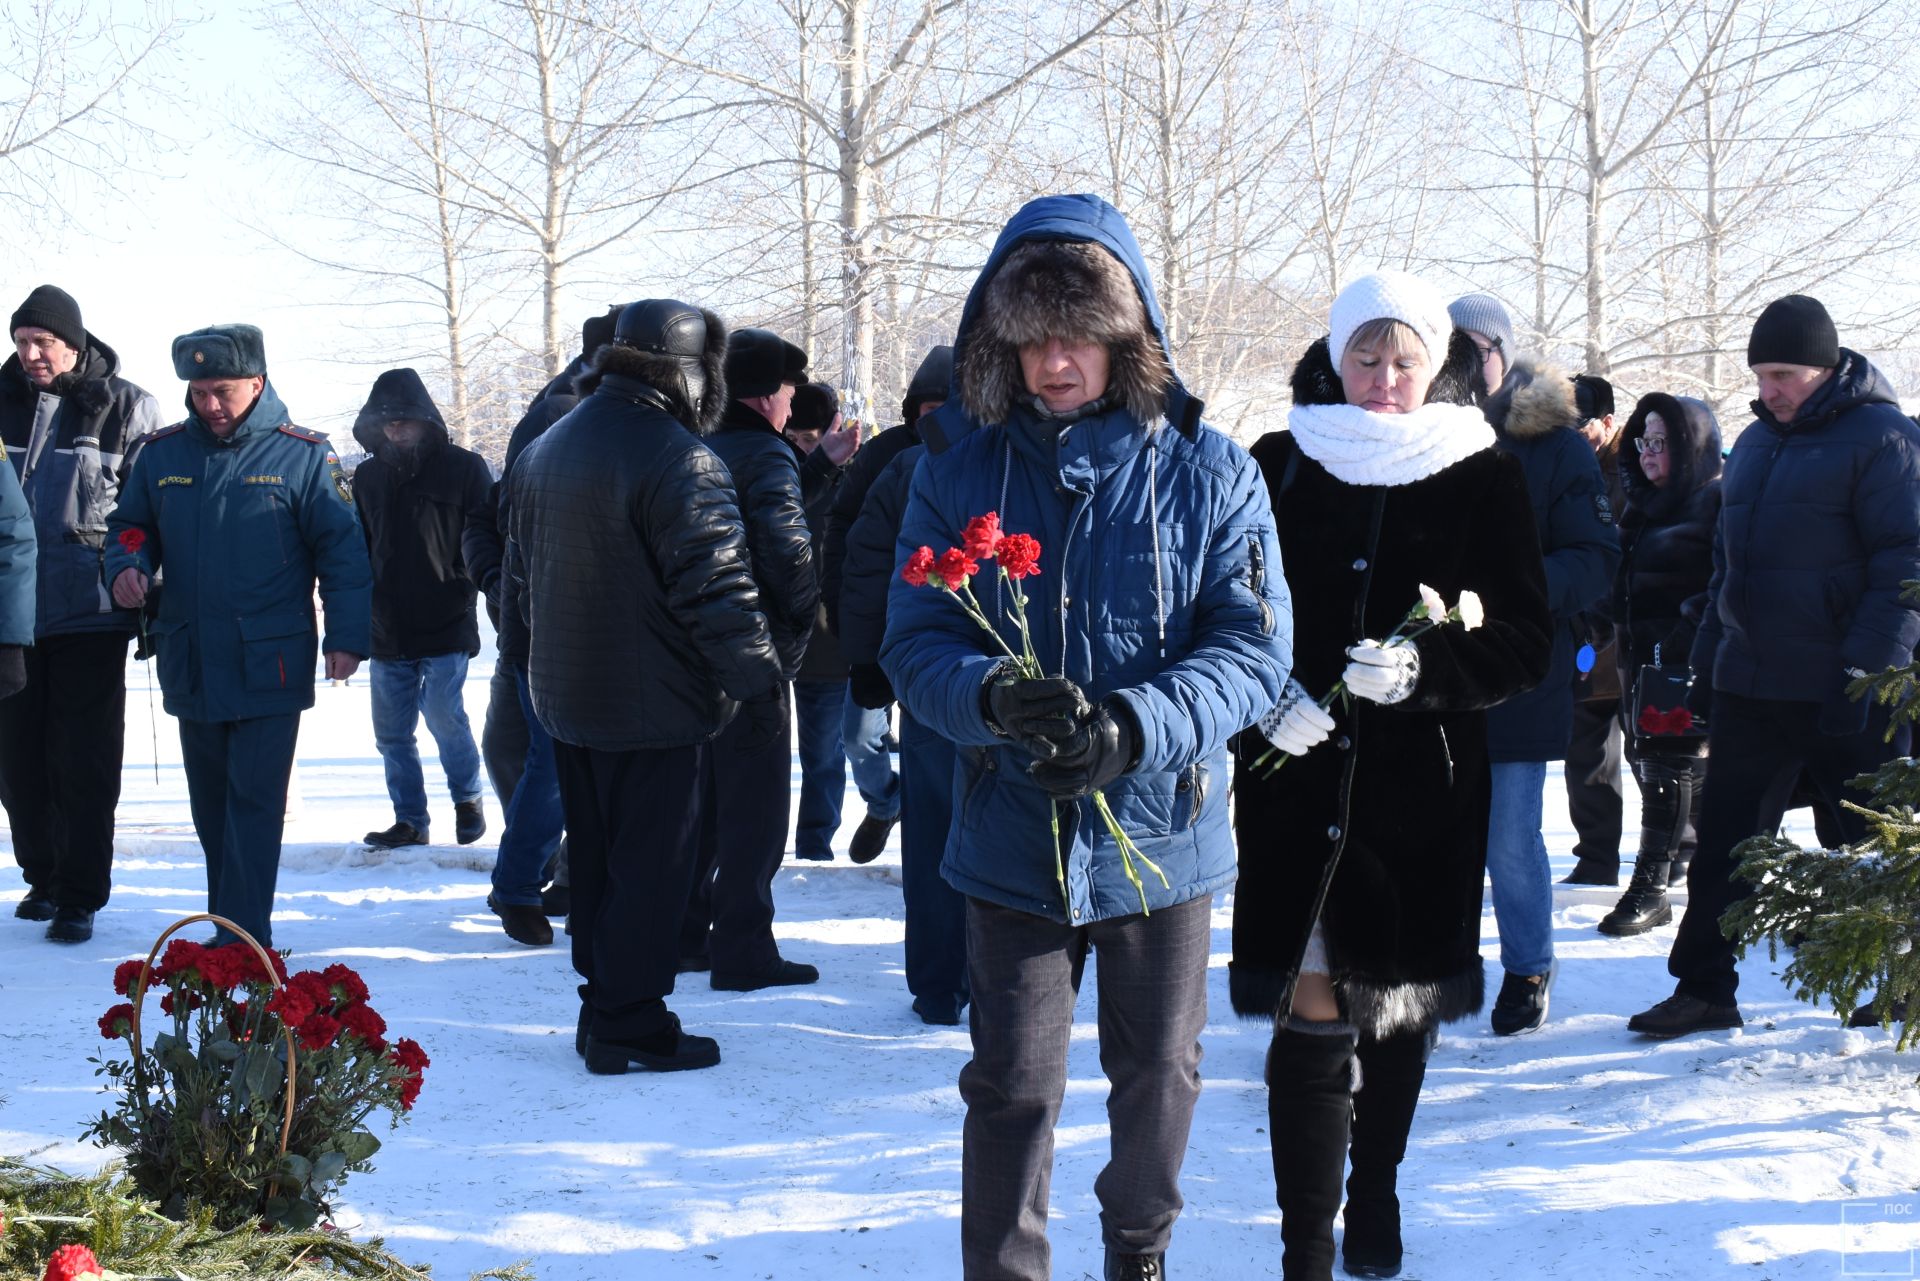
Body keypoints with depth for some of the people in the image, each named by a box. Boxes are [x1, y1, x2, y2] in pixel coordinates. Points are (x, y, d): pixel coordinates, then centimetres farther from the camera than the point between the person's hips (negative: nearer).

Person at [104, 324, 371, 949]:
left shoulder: (303, 455, -4)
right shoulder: (161, 452, 7)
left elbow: (341, 548, -3)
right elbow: (130, 524, 18)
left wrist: (347, 636, -10)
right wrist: (127, 565, -5)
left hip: (270, 666, -4)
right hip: (190, 664, 4)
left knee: (254, 802, -6)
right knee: (211, 803, 12)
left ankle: (244, 940, -5)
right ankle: (229, 928, 23)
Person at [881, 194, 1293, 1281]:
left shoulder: (1209, 473, -7)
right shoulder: (960, 466, -5)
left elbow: (1254, 648, -11)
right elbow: (915, 641, -6)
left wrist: (1133, 727, -28)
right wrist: (993, 697, -29)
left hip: (1164, 833, 1)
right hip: (1012, 837, -1)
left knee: (1159, 1071, 18)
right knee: (1012, 1090, 3)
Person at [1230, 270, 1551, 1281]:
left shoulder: (1486, 478, 3)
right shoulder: (1280, 466, 4)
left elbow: (1525, 642, 0)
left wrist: (1423, 668, -17)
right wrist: (1268, 695, -13)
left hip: (1425, 789, 1)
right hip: (1299, 781, -1)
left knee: (1400, 1008, 13)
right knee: (1312, 1018, -8)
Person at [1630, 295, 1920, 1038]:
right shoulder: (1756, 442, 13)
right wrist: (1706, 663, 16)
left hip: (1841, 695, -6)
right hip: (1750, 688, 7)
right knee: (1724, 841, 6)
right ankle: (1703, 990, 12)